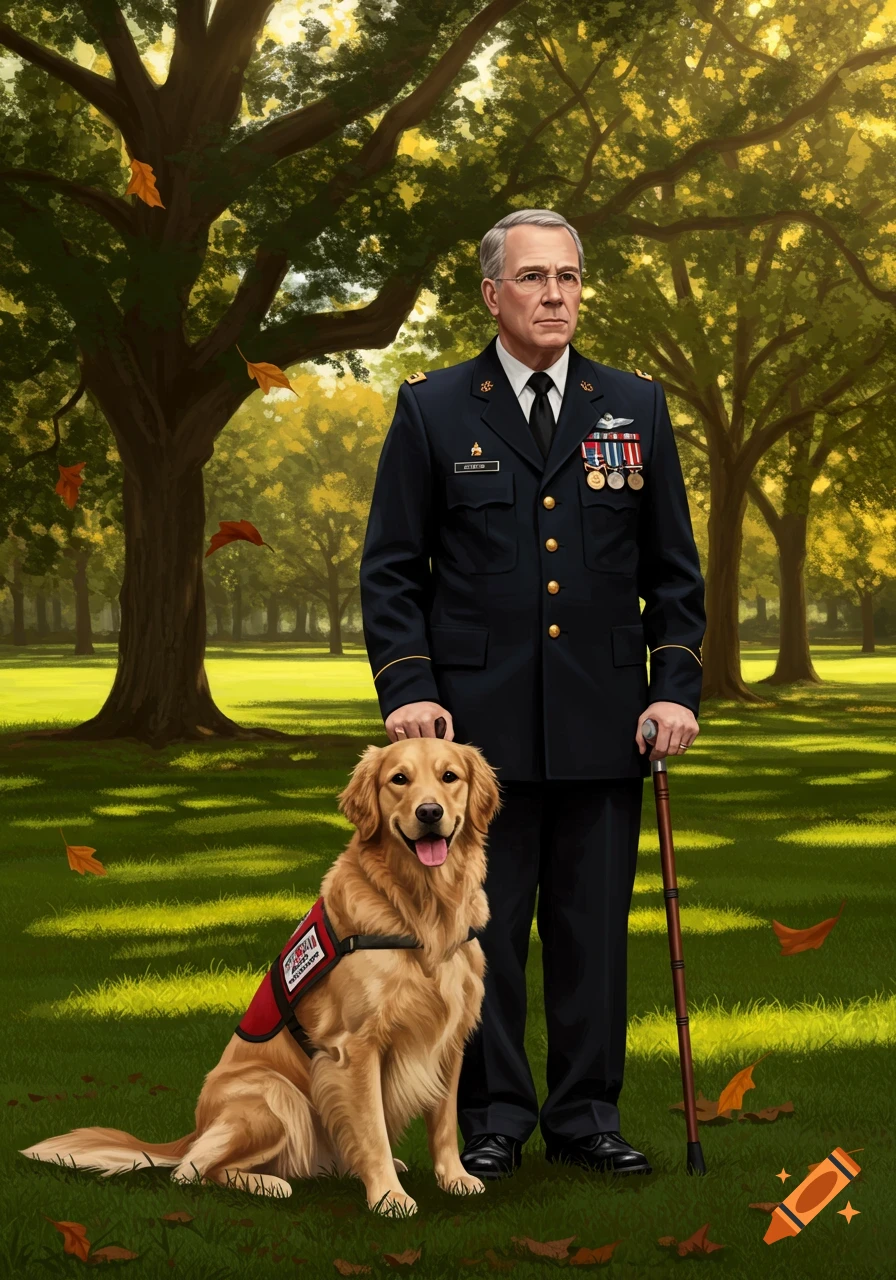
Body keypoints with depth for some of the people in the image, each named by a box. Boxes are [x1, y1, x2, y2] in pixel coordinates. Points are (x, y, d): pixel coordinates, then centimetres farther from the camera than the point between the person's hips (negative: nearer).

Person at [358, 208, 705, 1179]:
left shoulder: (636, 407, 9)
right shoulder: (431, 410, 4)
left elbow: (673, 567, 11)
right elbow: (391, 568, 3)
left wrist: (677, 687, 1)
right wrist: (406, 689, -8)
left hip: (604, 724, 2)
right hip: (479, 722, -2)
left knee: (595, 927, 7)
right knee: (482, 927, 4)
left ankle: (587, 1114, 19)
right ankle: (491, 1118, 15)